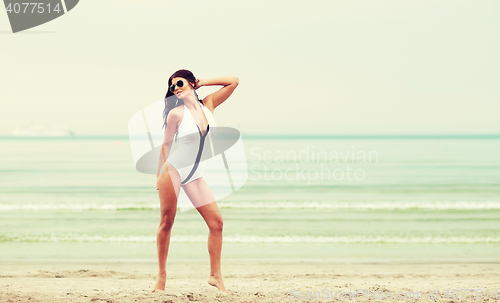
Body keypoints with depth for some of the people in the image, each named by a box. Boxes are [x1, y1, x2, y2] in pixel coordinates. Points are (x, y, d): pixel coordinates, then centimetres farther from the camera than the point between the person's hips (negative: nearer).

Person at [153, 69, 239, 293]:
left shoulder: (208, 105, 6)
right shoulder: (177, 113, -5)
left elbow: (234, 81, 11)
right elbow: (166, 144, 1)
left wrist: (203, 82, 8)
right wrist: (160, 174, 2)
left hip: (195, 176, 5)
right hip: (173, 170, -4)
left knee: (216, 221, -3)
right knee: (166, 223, -2)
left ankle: (215, 275, 1)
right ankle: (162, 275, 5)